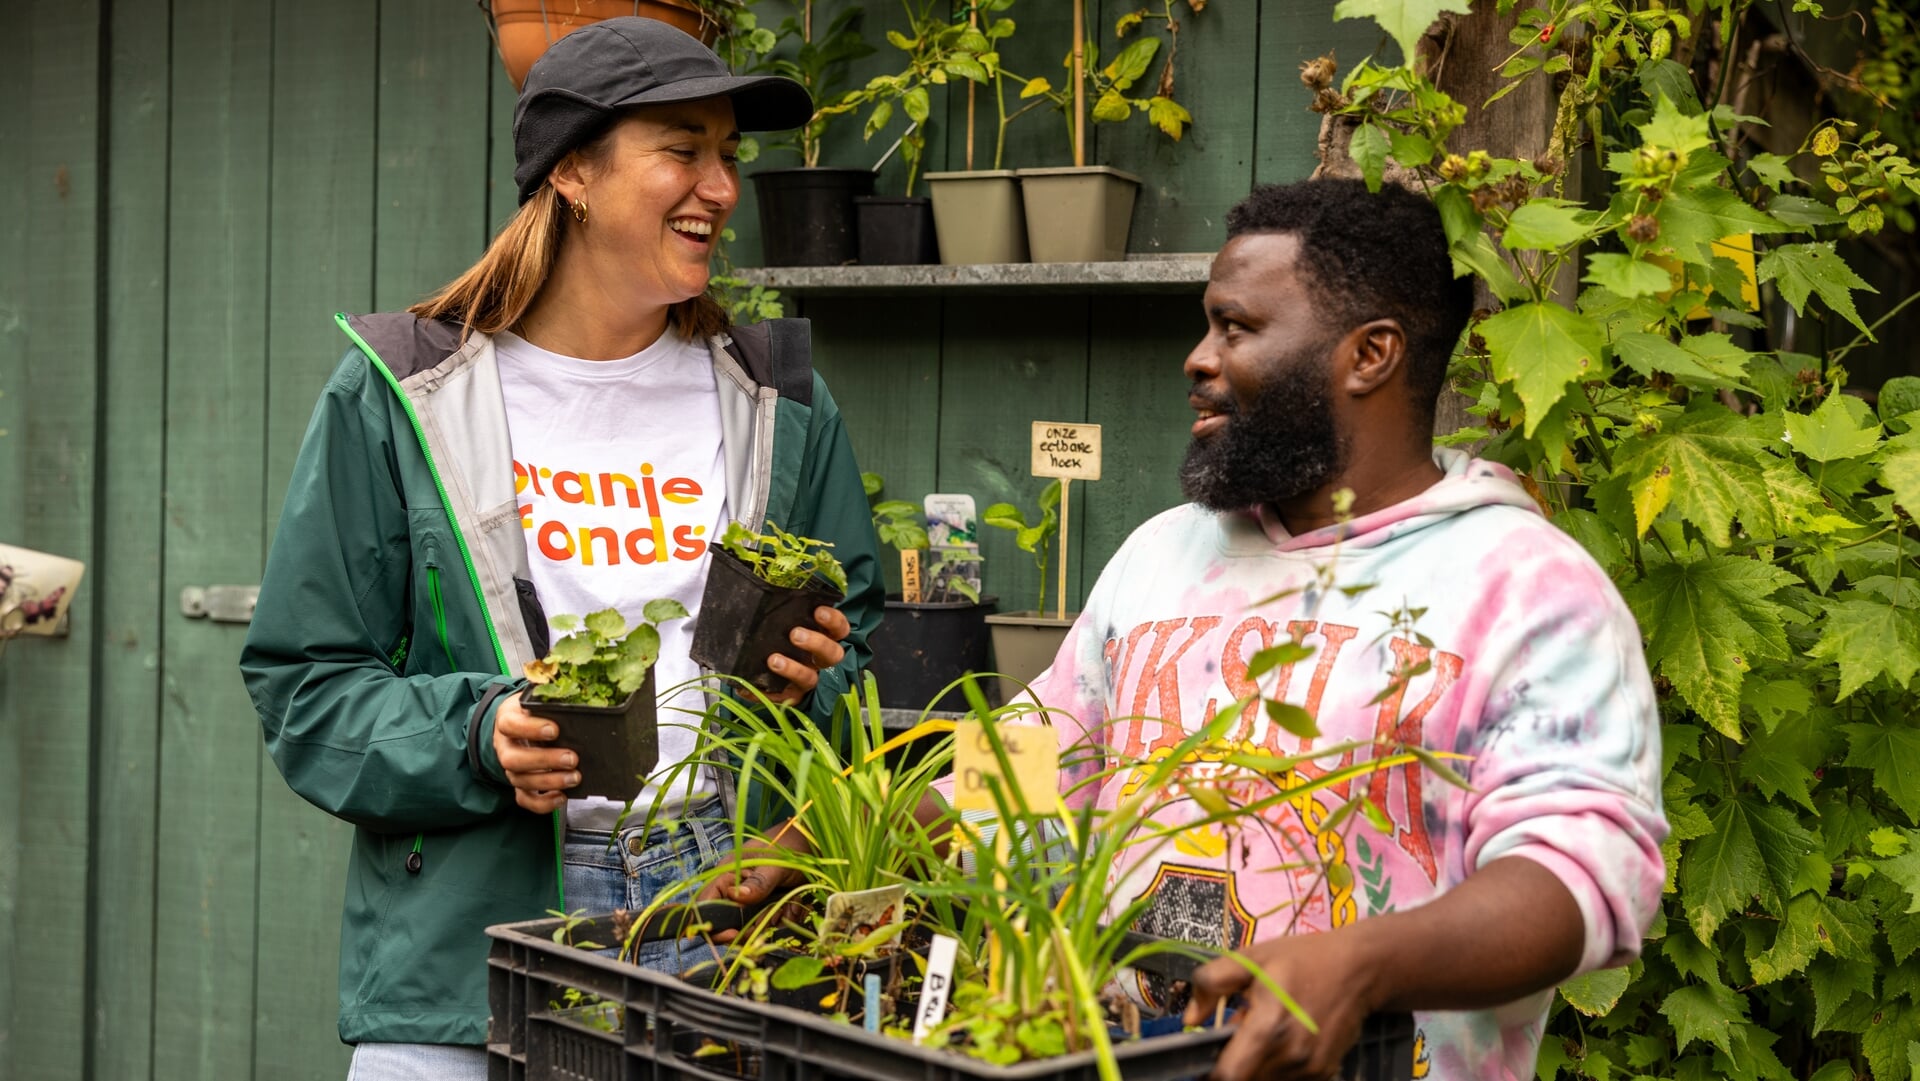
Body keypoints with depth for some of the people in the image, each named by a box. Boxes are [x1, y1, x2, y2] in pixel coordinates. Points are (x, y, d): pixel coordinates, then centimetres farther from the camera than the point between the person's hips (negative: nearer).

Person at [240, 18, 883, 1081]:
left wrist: (809, 683, -6)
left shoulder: (777, 403, 9)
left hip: (727, 918, 2)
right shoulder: (399, 397, -1)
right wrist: (477, 740, -17)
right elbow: (304, 683, 0)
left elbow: (854, 623, 16)